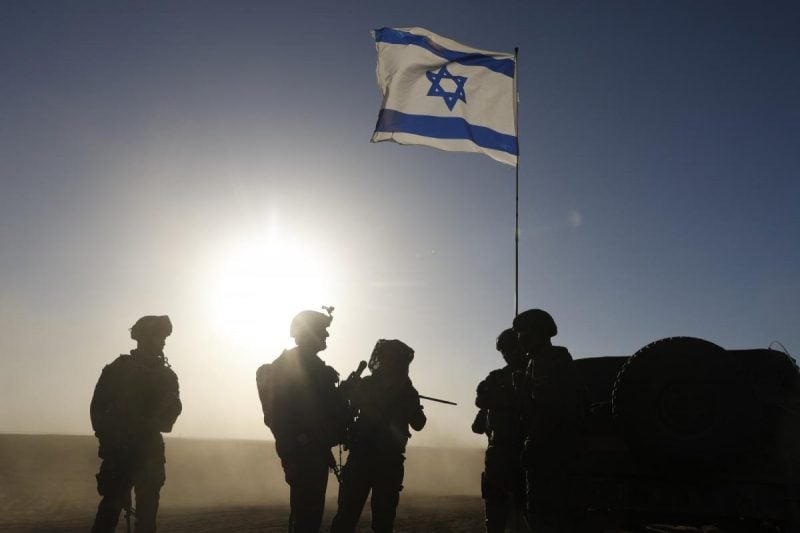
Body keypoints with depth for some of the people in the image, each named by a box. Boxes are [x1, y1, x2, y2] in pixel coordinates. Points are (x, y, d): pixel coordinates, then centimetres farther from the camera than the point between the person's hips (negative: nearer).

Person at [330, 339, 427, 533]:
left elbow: (418, 424, -1)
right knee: (347, 515, -6)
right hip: (361, 457, -1)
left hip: (390, 461, 1)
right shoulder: (365, 385, 5)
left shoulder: (406, 391, 8)